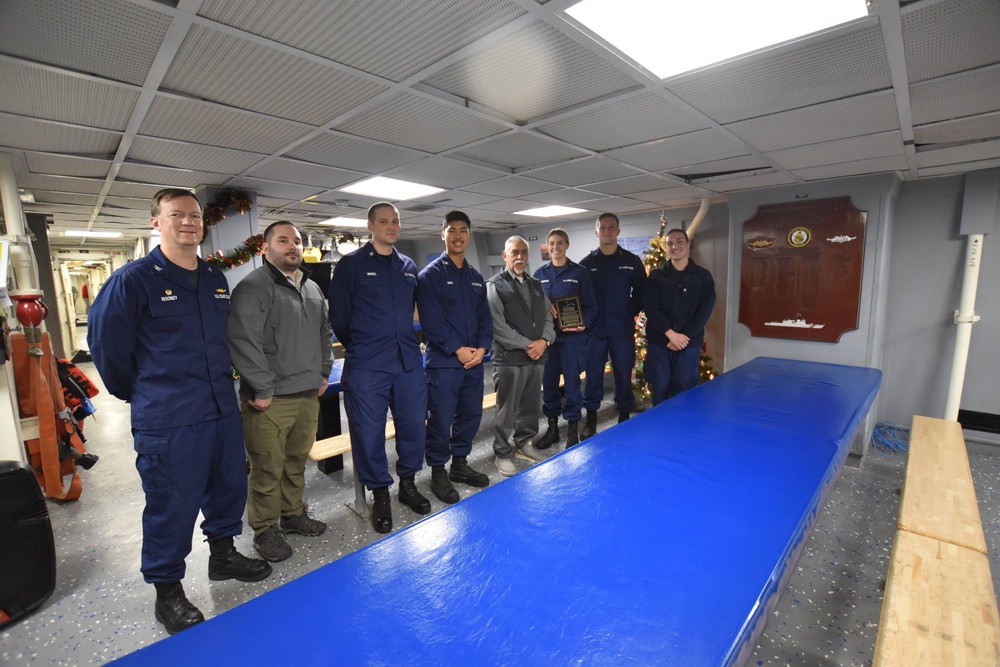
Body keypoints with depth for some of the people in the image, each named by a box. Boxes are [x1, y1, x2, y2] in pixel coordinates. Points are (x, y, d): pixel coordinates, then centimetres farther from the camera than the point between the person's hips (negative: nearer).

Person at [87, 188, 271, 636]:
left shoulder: (216, 280, 9)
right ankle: (167, 591, 27)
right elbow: (105, 342, -3)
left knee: (229, 485, 18)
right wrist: (139, 393, 7)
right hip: (167, 420, -6)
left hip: (222, 410, 6)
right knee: (172, 506, 6)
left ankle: (223, 554, 40)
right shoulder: (133, 279, -9)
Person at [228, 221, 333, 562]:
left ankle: (293, 514, 38)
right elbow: (244, 342, -18)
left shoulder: (313, 289, 14)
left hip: (308, 395, 7)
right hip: (271, 400, -7)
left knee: (297, 461, 19)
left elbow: (325, 333, 23)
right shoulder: (253, 287, -11)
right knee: (268, 467, 4)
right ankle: (265, 530, 24)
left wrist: (323, 373, 17)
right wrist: (262, 389, -17)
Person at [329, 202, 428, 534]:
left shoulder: (409, 267, 13)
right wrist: (359, 347, 8)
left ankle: (408, 483, 32)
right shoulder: (352, 263, 0)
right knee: (369, 431, 3)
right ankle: (380, 494, 23)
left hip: (409, 361, 4)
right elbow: (338, 313, 0)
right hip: (366, 367, -4)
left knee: (414, 424, 10)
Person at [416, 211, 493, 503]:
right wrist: (458, 349, -16)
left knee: (471, 414, 14)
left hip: (474, 360, 6)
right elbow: (431, 319, -13)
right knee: (441, 418, 0)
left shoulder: (476, 277, 14)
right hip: (443, 361, -6)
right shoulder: (430, 274, -4)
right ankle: (438, 471, 19)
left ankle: (460, 463, 32)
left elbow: (485, 316, 11)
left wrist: (481, 347, -5)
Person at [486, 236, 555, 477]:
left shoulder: (536, 285, 14)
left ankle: (524, 444, 35)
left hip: (537, 357, 6)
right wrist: (527, 345, -15)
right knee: (506, 410, 3)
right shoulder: (495, 286, -6)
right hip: (509, 358, -6)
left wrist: (544, 341, -7)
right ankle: (503, 453, 19)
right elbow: (498, 326, -14)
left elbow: (547, 316, 12)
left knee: (531, 406, 17)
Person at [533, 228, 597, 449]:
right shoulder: (540, 274, 9)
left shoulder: (580, 272, 0)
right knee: (548, 382, 8)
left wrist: (583, 324, -19)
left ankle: (572, 429, 18)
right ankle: (552, 426, 24)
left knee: (572, 382, 3)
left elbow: (591, 305, -1)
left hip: (572, 336, -3)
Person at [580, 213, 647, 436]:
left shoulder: (633, 262, 4)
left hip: (623, 330, 0)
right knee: (593, 375, 7)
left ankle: (624, 416, 24)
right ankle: (591, 417, 22)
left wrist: (631, 312, 1)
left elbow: (641, 293, 9)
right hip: (594, 330, 0)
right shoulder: (586, 263, 3)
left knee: (623, 375, 8)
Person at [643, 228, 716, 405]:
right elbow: (651, 308, -6)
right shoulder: (656, 275, 3)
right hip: (659, 343, 0)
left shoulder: (703, 276, 4)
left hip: (689, 344, 0)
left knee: (683, 391, 5)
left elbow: (705, 311, -3)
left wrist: (684, 337, -12)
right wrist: (671, 334, -15)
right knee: (660, 390, 5)